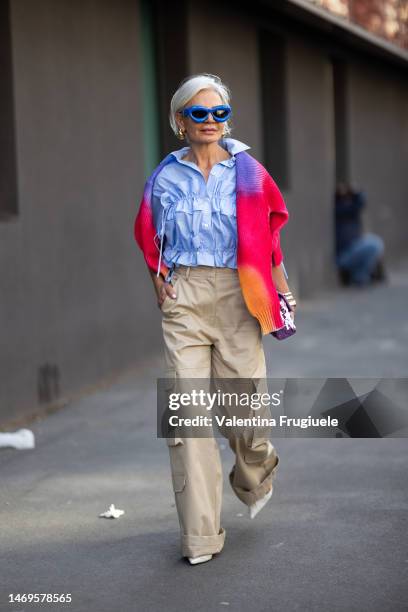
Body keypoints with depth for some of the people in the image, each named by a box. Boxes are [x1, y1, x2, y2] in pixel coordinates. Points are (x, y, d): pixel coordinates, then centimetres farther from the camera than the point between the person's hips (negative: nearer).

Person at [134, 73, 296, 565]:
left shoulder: (247, 171, 4)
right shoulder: (165, 177, 7)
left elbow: (269, 235, 7)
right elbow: (150, 238, 18)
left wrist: (282, 290, 2)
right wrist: (160, 283, 6)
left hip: (236, 294, -1)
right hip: (183, 297, 1)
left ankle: (255, 475, 36)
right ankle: (199, 534, -1)